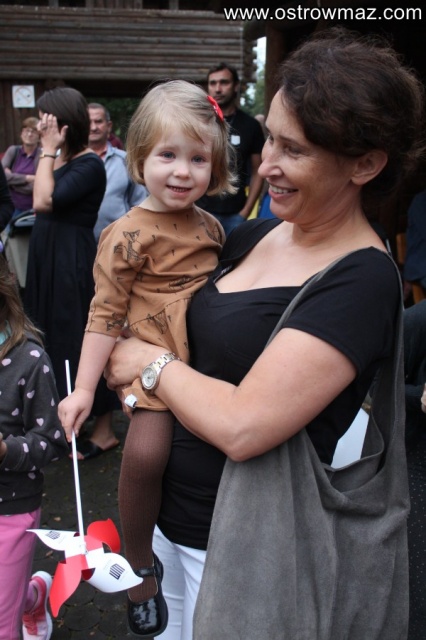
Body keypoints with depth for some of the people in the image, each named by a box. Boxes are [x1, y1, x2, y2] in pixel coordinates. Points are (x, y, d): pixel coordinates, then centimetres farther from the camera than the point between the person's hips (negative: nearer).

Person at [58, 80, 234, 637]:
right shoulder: (128, 235, -12)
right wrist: (84, 388, -13)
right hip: (154, 362, -6)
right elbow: (106, 314, -11)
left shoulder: (210, 226, 7)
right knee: (145, 452, -22)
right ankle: (140, 566, 4)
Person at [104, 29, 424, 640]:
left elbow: (243, 427, -30)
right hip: (171, 509, 7)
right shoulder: (254, 234, 0)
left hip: (241, 543, -7)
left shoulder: (362, 282, -22)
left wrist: (152, 362, -15)